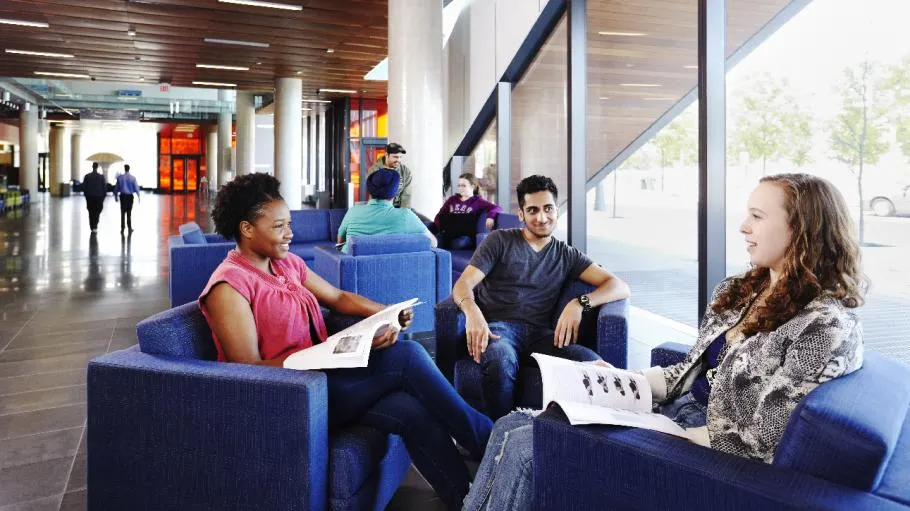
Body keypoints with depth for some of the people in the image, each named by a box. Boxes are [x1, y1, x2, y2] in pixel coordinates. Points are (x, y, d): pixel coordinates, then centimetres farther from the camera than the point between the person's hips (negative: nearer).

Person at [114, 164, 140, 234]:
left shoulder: (120, 177, -4)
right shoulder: (132, 177, -6)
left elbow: (117, 187, 2)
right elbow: (136, 187, -3)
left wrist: (115, 195, 14)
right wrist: (138, 196, 6)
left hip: (122, 196, 0)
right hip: (130, 196, 0)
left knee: (122, 212, 5)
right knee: (129, 212, 7)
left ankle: (122, 229, 5)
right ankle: (129, 228, 9)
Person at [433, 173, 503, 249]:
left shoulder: (478, 201, 10)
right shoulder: (452, 199, 24)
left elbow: (498, 209, -2)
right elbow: (439, 216, 20)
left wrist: (490, 216, -24)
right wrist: (441, 227, -2)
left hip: (466, 235, -2)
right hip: (449, 233, 3)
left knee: (458, 243, -39)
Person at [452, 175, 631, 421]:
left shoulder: (566, 255, 20)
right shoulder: (500, 241, 14)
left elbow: (621, 287, 10)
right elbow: (464, 284, 2)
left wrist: (580, 303, -11)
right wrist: (472, 311, -23)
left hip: (539, 333, 2)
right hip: (498, 326, -2)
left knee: (594, 364, -29)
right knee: (501, 360, -39)